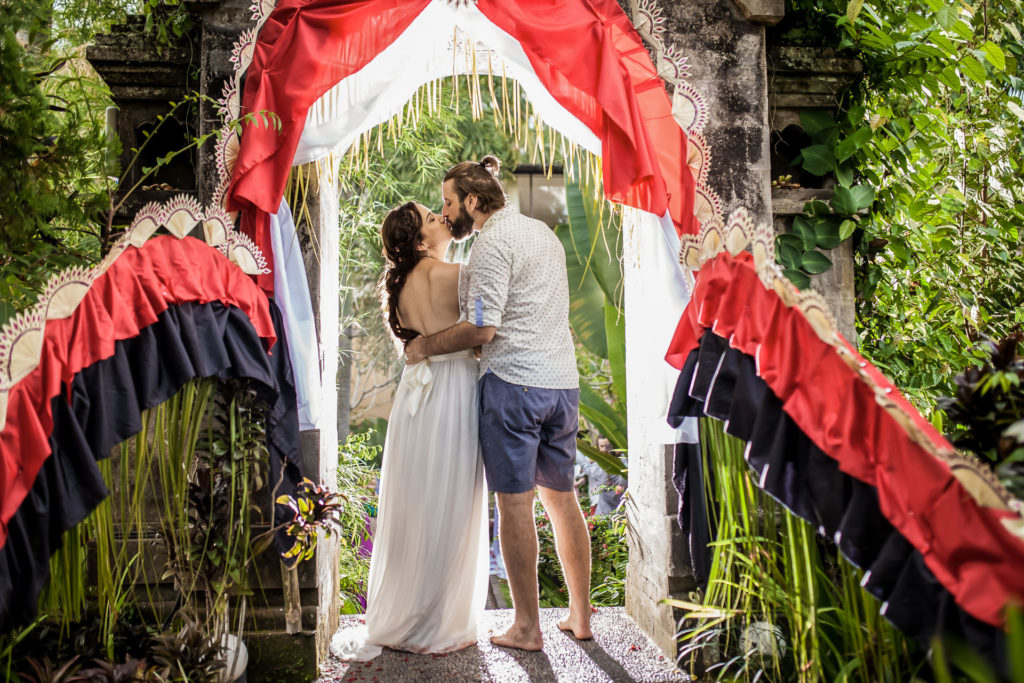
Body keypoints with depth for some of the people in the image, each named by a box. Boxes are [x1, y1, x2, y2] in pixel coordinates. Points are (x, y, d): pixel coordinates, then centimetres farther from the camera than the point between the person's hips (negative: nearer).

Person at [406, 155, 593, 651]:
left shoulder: (493, 242, -9)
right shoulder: (543, 232, 18)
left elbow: (482, 329, -15)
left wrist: (426, 346, -3)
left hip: (514, 383, -8)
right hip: (563, 381, 9)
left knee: (515, 504, 0)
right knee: (562, 498, 14)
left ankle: (527, 628, 8)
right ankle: (580, 616, 22)